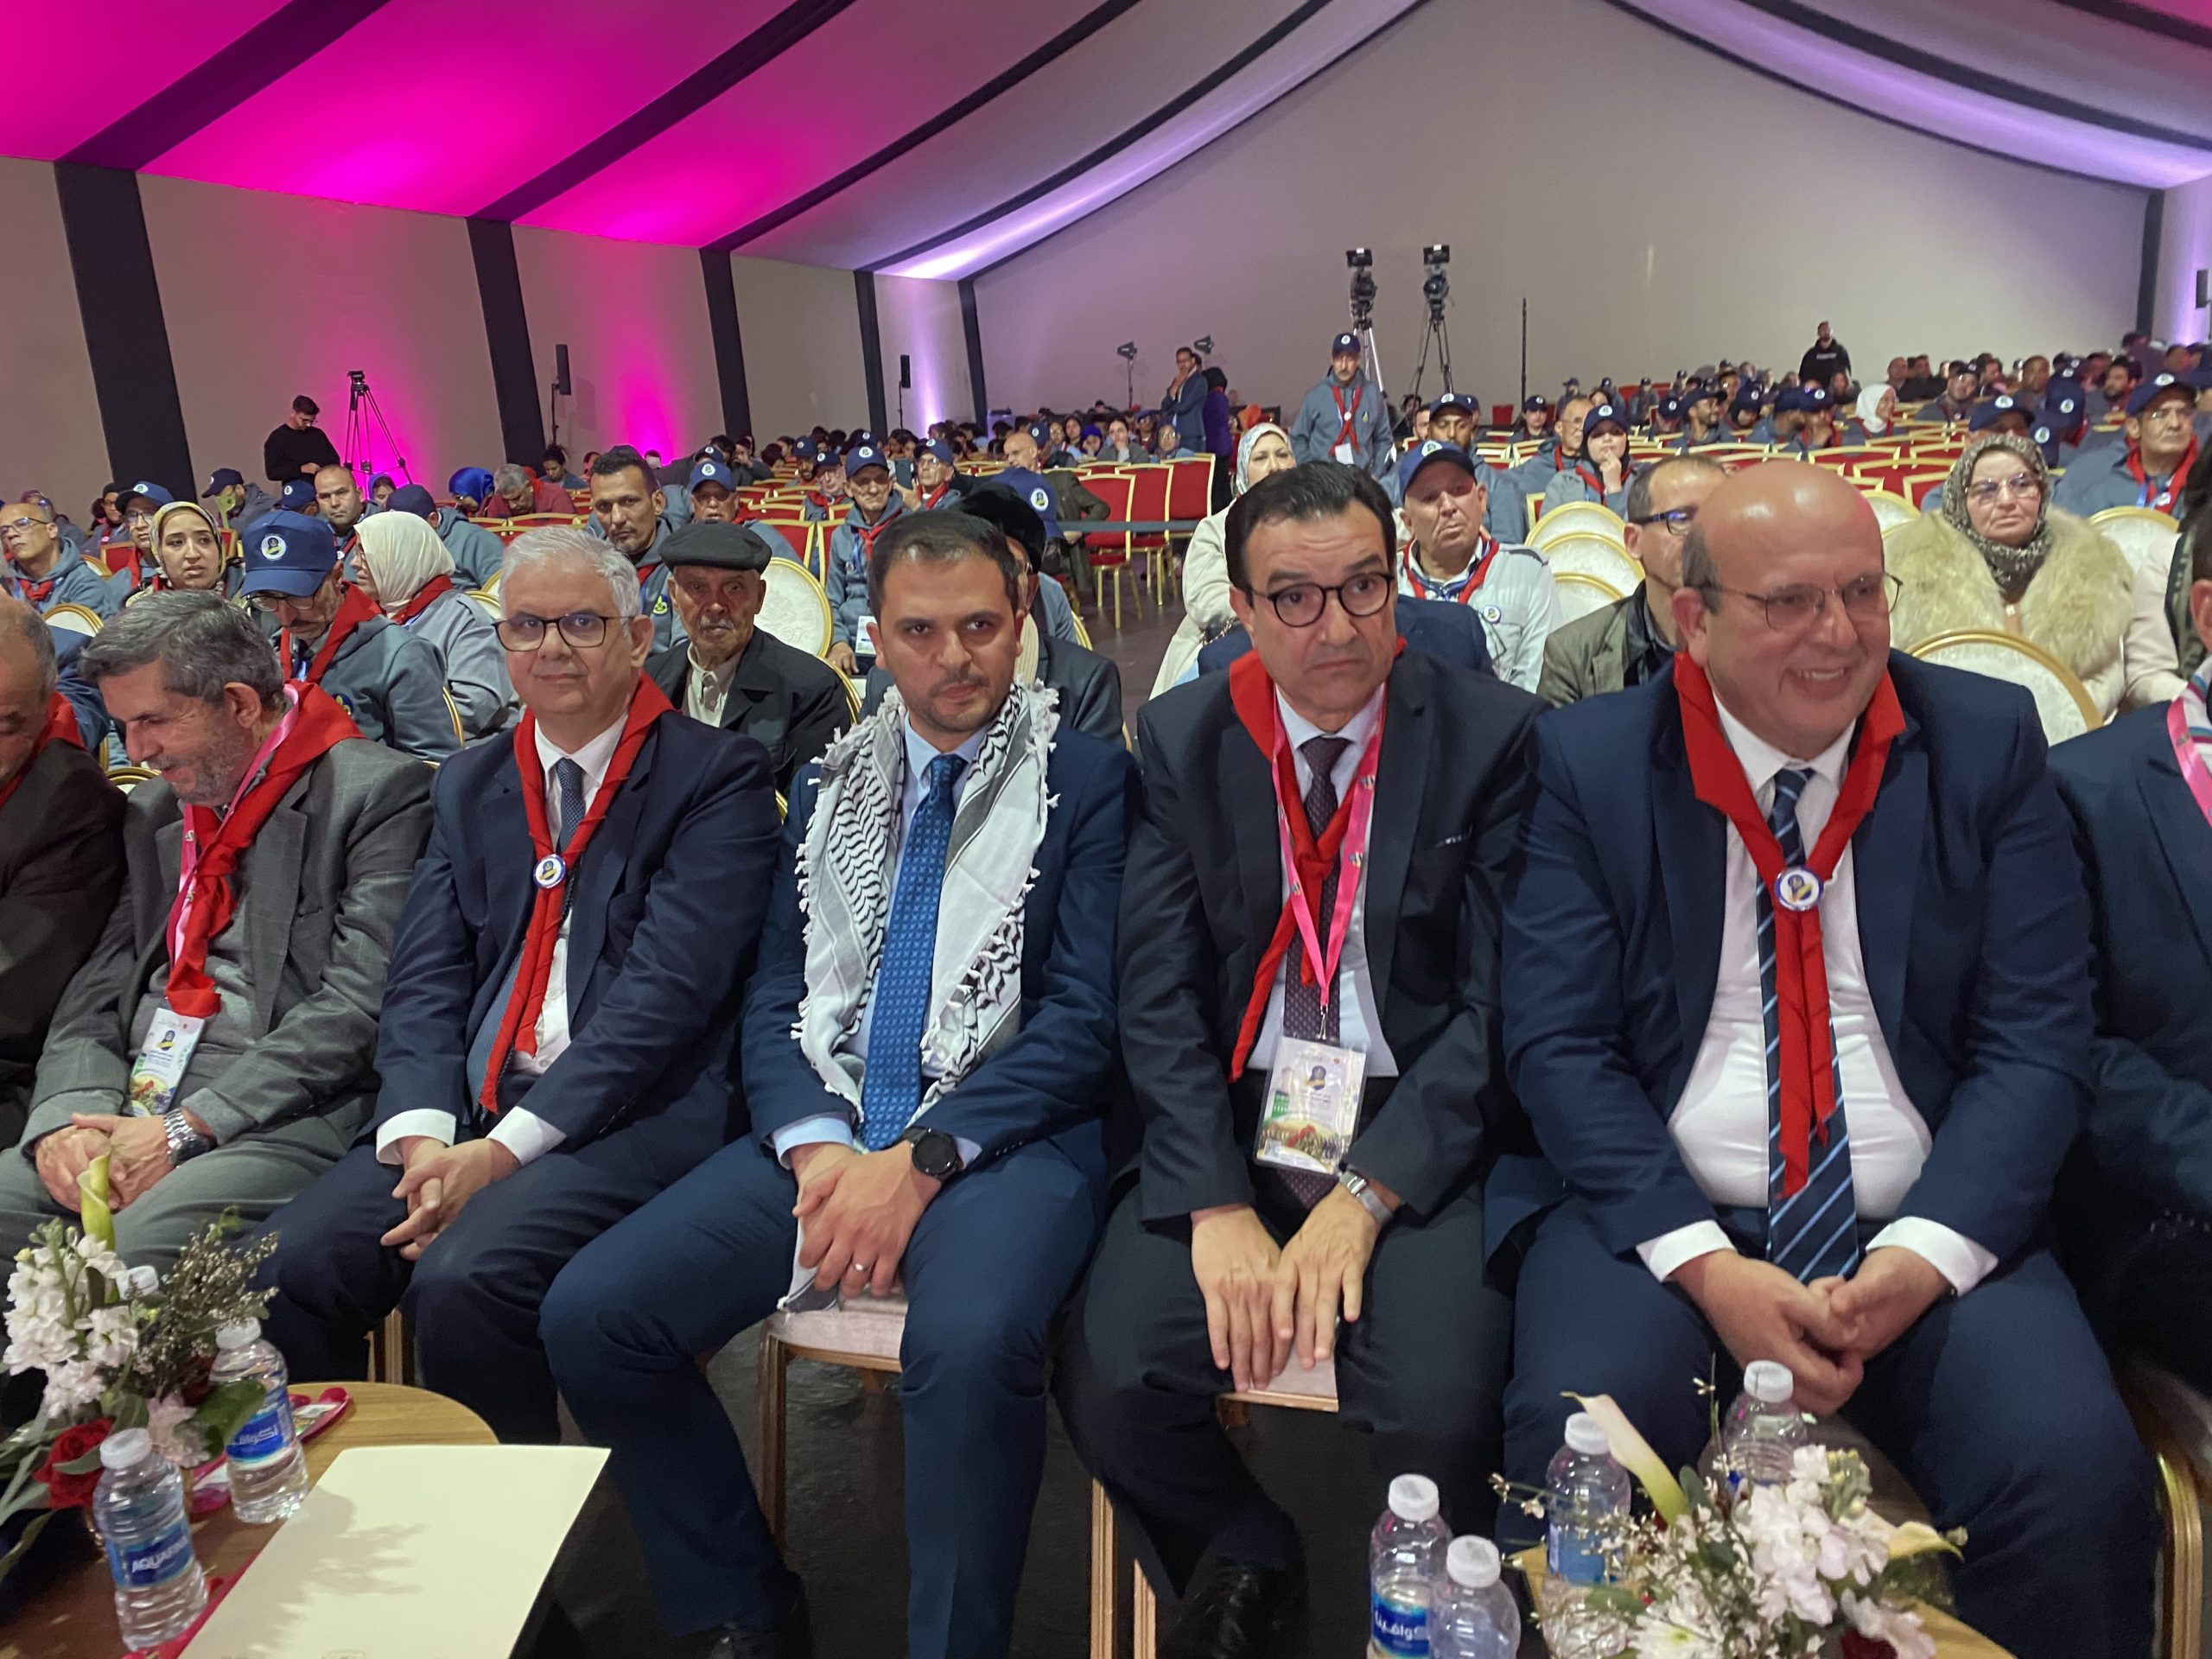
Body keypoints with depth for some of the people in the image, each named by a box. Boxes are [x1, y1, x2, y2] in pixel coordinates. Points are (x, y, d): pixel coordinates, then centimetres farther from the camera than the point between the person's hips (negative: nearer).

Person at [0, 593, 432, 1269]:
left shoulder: (379, 791, -6)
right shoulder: (153, 810, 19)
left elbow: (361, 1003, -14)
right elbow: (99, 986, 15)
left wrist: (189, 1129, -15)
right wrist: (70, 1112, -6)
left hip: (281, 1117, -7)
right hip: (132, 1108, 7)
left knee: (139, 1243, -31)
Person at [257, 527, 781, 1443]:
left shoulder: (718, 775, -2)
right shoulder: (467, 784, 17)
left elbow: (669, 984, -12)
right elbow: (425, 978, 10)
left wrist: (507, 1148, -16)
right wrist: (422, 1132, -9)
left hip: (632, 1117, -5)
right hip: (465, 1112, 6)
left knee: (464, 1281, -29)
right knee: (285, 1268, -16)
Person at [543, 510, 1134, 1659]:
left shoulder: (1088, 777, 0)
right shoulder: (830, 785, 15)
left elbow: (1086, 1014, -7)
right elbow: (773, 998, 12)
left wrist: (924, 1157, -17)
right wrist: (813, 1145, -8)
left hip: (1007, 1133, -4)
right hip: (826, 1126, 5)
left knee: (970, 1342, -35)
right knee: (589, 1313, -11)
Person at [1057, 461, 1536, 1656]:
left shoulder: (1497, 736, -3)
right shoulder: (1181, 739, 3)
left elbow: (1497, 1003, -7)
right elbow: (1157, 992, -2)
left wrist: (1363, 1202, -16)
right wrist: (1216, 1208, -13)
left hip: (1419, 1129, -2)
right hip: (1231, 1117, 2)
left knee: (1439, 1412, -25)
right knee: (1108, 1386, -18)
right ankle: (1244, 1562, 17)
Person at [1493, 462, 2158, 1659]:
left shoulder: (1987, 743, 5)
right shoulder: (1591, 762, 0)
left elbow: (2037, 1040, 1)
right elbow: (1557, 1047, -5)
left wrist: (1925, 1254, -14)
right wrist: (1702, 1263, -16)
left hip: (1926, 1230, 2)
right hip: (1659, 1213, -1)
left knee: (2082, 1471, -24)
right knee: (1576, 1438, -28)